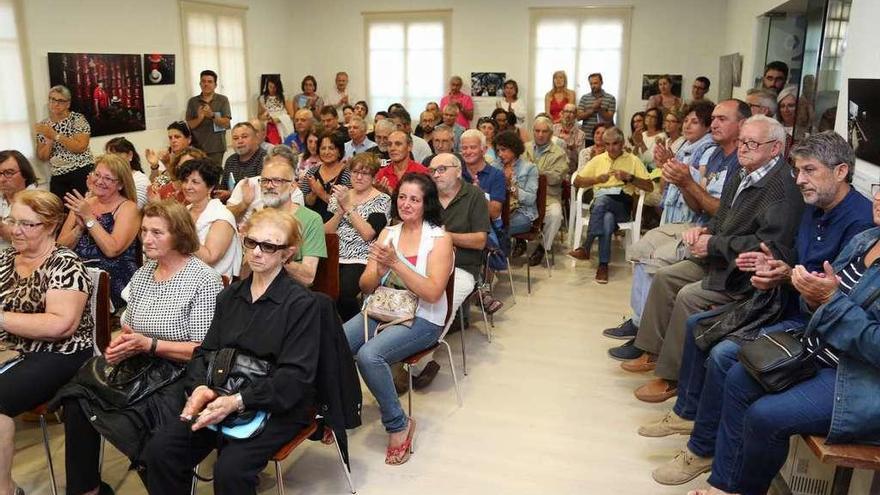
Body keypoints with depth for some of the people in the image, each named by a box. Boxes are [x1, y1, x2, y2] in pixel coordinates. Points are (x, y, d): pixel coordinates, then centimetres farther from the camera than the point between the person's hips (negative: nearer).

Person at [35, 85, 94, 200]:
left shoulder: (77, 119, -1)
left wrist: (55, 135, -15)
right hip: (58, 178, 4)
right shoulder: (43, 125, 11)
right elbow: (42, 157, 9)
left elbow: (81, 147, -14)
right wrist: (49, 141, -8)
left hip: (83, 173, -4)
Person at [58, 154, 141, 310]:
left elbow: (112, 250, -16)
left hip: (113, 278, -5)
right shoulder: (82, 204, 15)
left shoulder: (128, 208, -1)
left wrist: (89, 218, -13)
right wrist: (80, 227, -9)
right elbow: (61, 247, 8)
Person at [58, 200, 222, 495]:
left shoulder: (204, 280, -11)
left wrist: (148, 344, -19)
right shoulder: (142, 273, 13)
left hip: (178, 379, -6)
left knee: (124, 422, -28)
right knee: (75, 400, -18)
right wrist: (119, 344, -3)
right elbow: (127, 325, 20)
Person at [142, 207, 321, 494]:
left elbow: (295, 376, -14)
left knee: (230, 470, -27)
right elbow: (205, 351, 10)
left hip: (278, 405, -5)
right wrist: (200, 387, -12)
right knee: (159, 451, -15)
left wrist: (238, 401, -23)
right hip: (221, 397, 5)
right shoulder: (230, 296, 12)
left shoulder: (302, 303, -8)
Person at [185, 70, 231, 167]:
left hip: (216, 148, -2)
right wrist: (199, 118, -14)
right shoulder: (192, 101, 10)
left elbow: (226, 123, -4)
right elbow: (189, 125, 6)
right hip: (197, 147, 2)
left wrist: (212, 115, -21)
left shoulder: (223, 100, 4)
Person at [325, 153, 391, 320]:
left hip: (361, 259, -4)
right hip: (334, 256, 4)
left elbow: (368, 234, -11)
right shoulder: (340, 195, 17)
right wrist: (340, 211, -7)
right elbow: (325, 231, 9)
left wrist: (348, 206, -10)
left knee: (342, 292, -31)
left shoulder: (382, 200, 3)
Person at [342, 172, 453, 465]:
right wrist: (380, 270, -16)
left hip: (421, 319, -5)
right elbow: (366, 287, 6)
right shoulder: (388, 233, 8)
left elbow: (432, 293, -17)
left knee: (369, 354, -30)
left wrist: (396, 263, -24)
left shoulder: (439, 239, -6)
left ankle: (398, 425, -8)